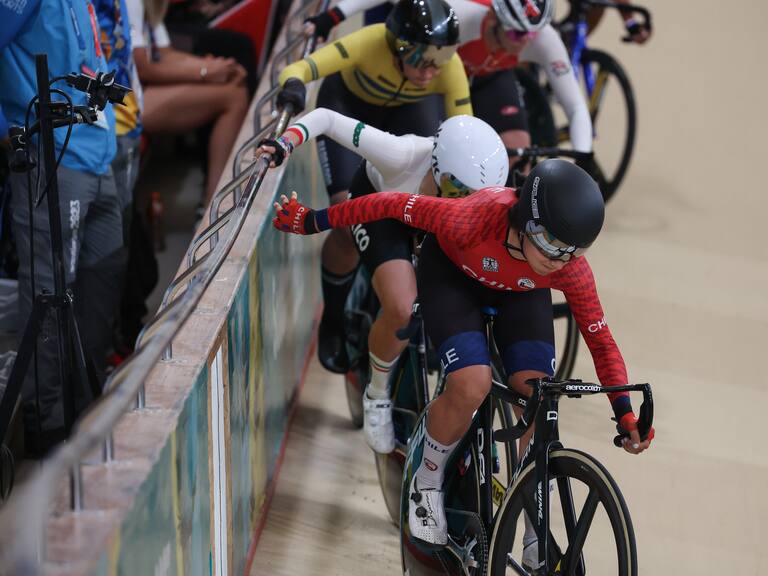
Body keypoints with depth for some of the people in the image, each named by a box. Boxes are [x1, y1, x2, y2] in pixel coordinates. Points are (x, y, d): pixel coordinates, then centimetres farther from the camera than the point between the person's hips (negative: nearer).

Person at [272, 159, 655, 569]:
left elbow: (601, 341, -18)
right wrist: (312, 221, -19)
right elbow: (394, 205, -28)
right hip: (453, 272, -3)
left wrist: (626, 416, -22)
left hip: (520, 292, 3)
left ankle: (537, 536, 1)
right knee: (471, 386, -27)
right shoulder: (473, 221, -42)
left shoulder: (571, 268, -31)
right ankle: (427, 481, 3)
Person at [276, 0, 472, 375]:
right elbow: (299, 69, -49)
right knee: (350, 226, -15)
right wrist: (292, 86, -72)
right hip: (348, 104, -2)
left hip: (407, 109, 2)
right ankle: (333, 325, 11)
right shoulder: (373, 43, -40)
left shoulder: (449, 67, -33)